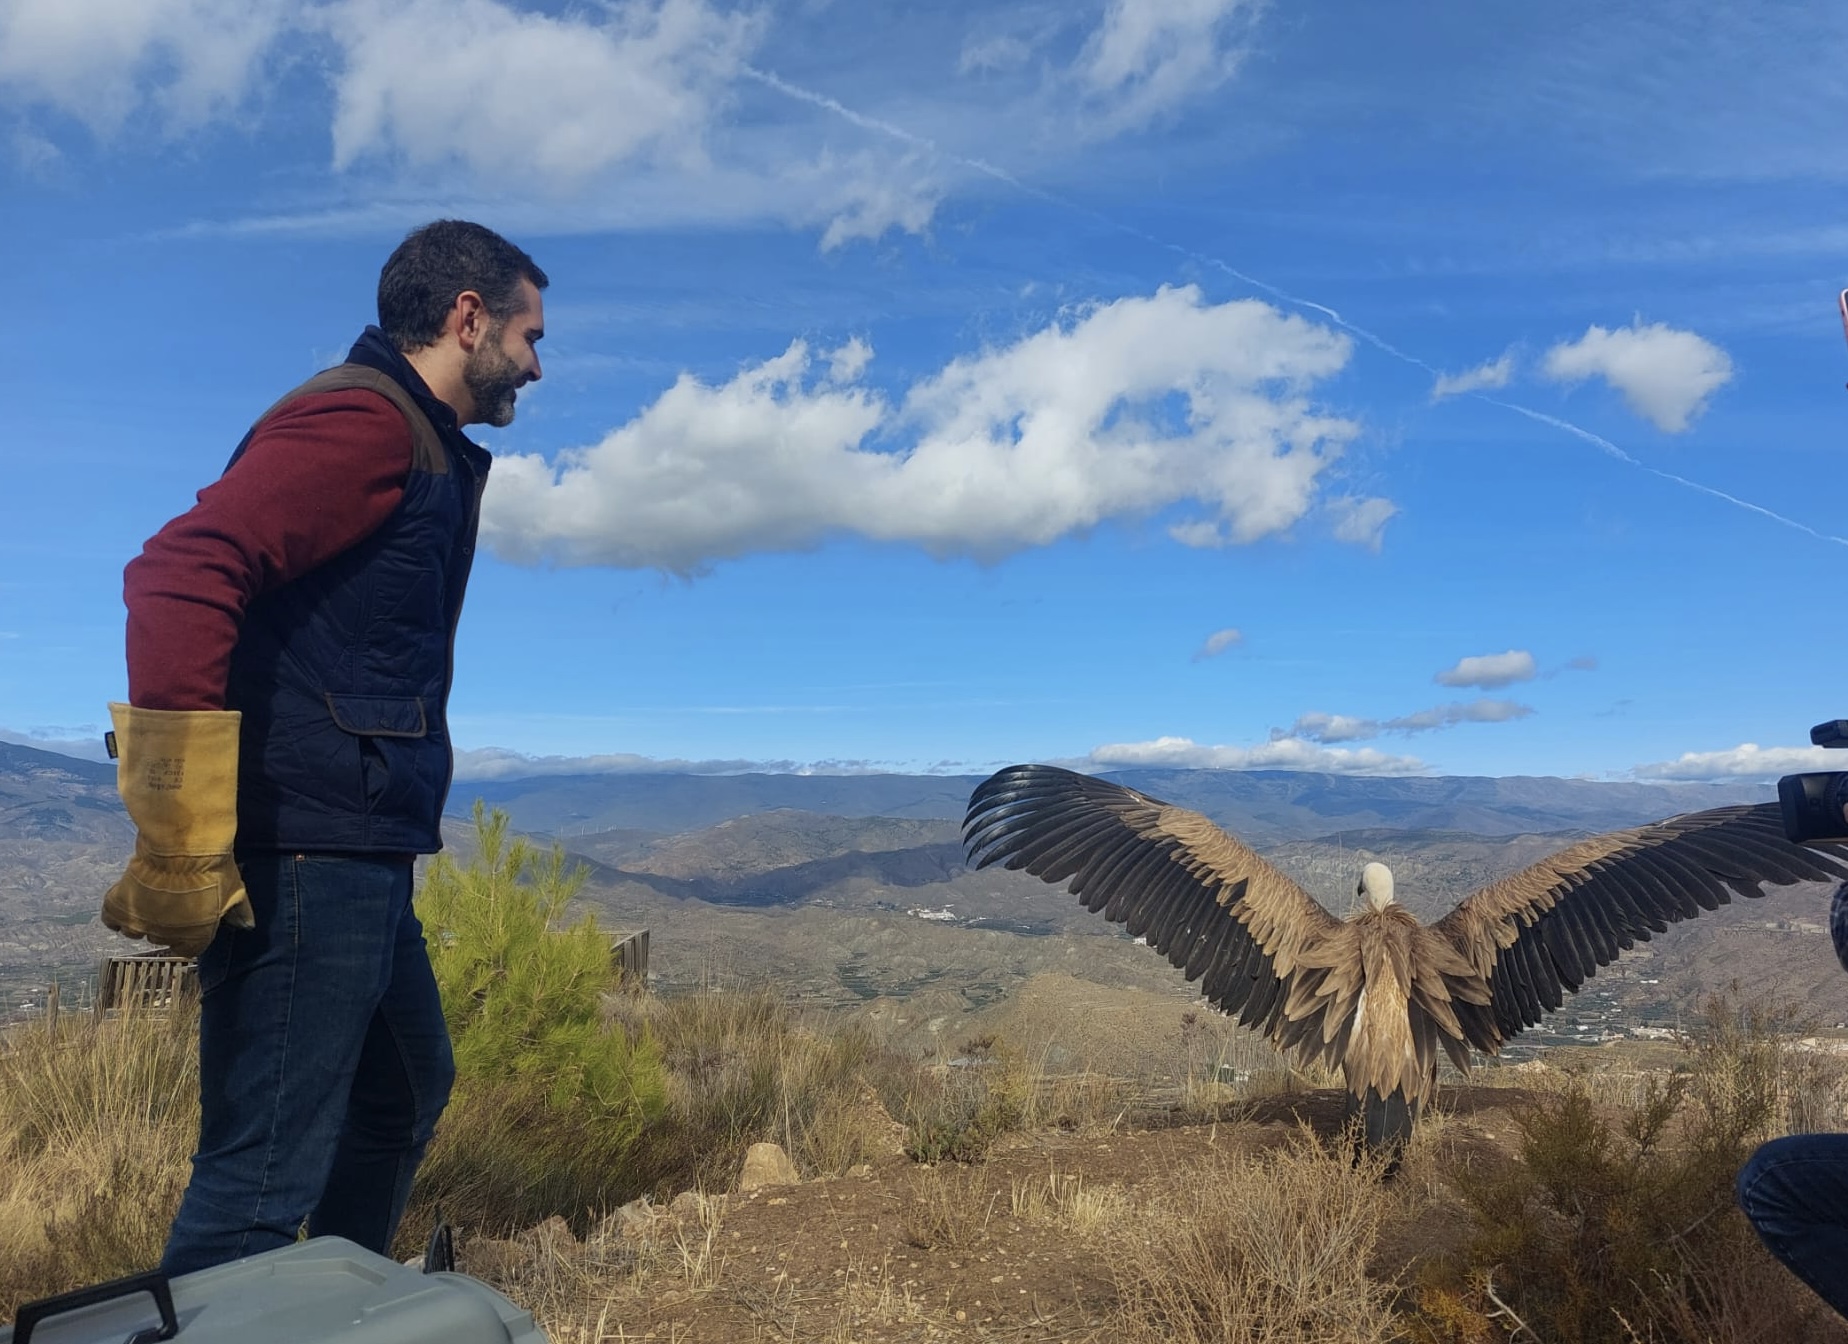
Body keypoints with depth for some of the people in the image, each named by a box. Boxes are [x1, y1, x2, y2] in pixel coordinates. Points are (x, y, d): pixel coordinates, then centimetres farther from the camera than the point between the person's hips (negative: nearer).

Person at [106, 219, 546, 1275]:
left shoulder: (424, 449, 19)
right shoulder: (363, 419, -12)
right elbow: (181, 574, -26)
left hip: (359, 865, 11)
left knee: (408, 1096, 24)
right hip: (306, 863, -11)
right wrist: (183, 846, -27)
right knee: (266, 1170, -4)